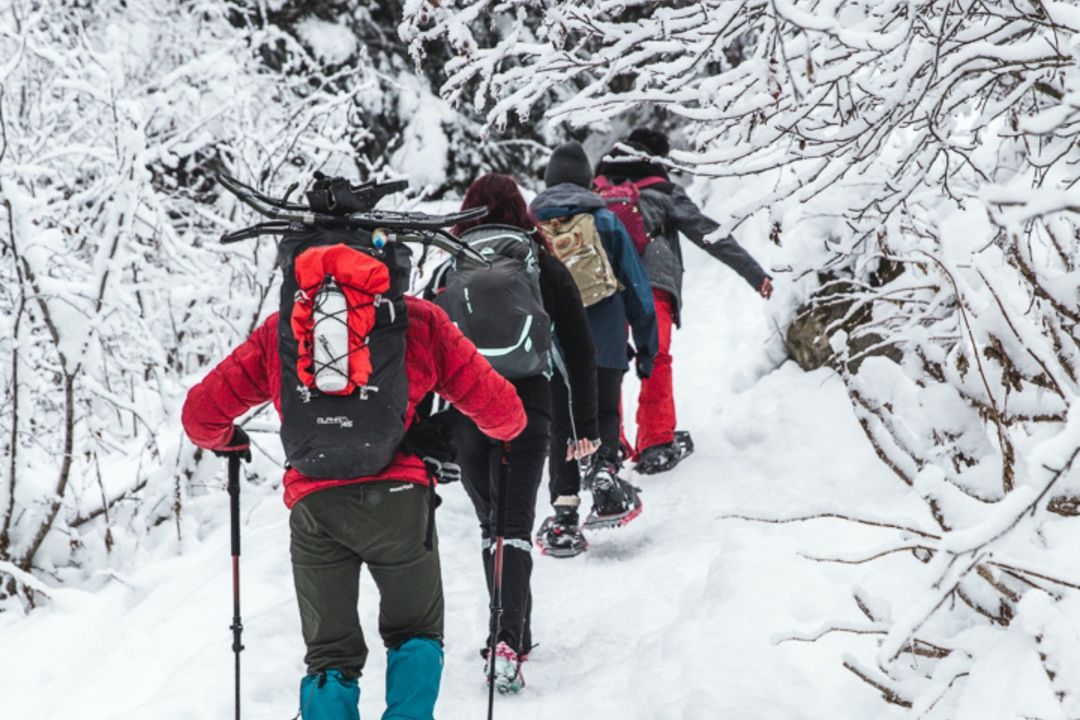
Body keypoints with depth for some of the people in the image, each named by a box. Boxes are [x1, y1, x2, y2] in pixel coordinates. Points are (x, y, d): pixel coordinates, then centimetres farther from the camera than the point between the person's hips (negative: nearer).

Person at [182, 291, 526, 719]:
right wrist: (505, 428, 33)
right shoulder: (419, 321, 9)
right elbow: (498, 408, 10)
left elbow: (201, 413, 15)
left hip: (313, 506, 1)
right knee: (416, 634, 20)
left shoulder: (279, 330, 13)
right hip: (397, 496, -1)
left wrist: (227, 442, 37)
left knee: (330, 652, 13)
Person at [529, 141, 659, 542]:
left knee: (561, 425, 8)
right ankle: (604, 468, -14)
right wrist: (646, 346, 11)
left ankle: (564, 505, -3)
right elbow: (636, 287, 5)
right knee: (605, 414, 14)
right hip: (605, 343, -1)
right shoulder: (606, 221, 3)